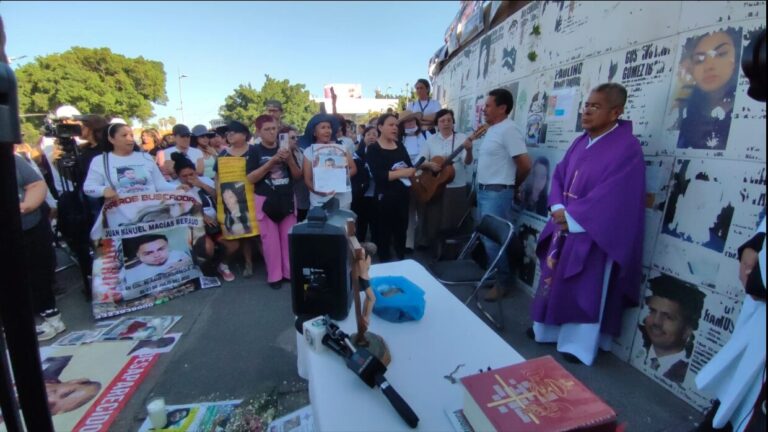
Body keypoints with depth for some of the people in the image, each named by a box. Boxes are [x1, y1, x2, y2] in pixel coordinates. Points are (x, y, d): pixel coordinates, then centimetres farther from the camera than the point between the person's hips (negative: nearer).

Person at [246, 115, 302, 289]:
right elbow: (251, 178, -13)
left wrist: (290, 160, -13)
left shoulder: (285, 148, 8)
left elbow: (298, 176, 6)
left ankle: (290, 272, 21)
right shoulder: (255, 151, -1)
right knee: (270, 239, 2)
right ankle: (274, 276, 14)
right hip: (265, 200, -3)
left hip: (287, 199, 3)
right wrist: (272, 161, -19)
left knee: (289, 237, 7)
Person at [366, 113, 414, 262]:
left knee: (401, 229, 16)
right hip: (385, 197, -6)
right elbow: (378, 175, -19)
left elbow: (410, 167, 9)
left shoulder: (400, 145, 13)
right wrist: (401, 173, -21)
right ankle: (385, 262, 18)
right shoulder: (373, 149, -6)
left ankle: (402, 259, 31)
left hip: (403, 195, 6)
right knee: (384, 231, 4)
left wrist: (411, 172, -14)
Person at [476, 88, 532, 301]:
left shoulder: (509, 129, -15)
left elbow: (525, 164, -17)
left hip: (497, 193, -9)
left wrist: (512, 184, -2)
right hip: (484, 191, 9)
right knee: (485, 237, 16)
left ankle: (503, 282, 14)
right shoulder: (493, 129, 14)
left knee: (493, 240, -3)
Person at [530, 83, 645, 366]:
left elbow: (612, 194, -21)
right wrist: (558, 209, -9)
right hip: (566, 225, 7)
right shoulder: (581, 142, 11)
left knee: (586, 289, 3)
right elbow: (559, 175, 8)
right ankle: (550, 329, 33)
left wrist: (572, 216, -19)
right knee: (555, 280, 15)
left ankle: (578, 345, 20)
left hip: (594, 234, -7)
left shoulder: (627, 147, -12)